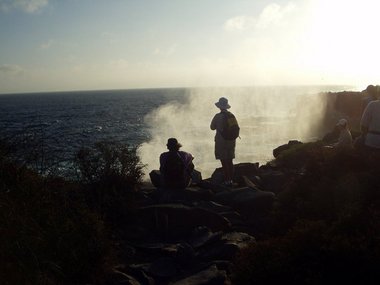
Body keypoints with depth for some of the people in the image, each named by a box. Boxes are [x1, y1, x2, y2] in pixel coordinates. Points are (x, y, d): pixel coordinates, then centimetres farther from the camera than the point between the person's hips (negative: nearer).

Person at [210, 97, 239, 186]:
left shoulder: (218, 116, -15)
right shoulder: (232, 116, 0)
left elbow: (212, 127, -3)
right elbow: (237, 128, 7)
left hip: (221, 142, -5)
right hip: (231, 142, 5)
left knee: (224, 162, 1)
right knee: (230, 161, 14)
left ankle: (226, 181, 3)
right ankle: (231, 180, 20)